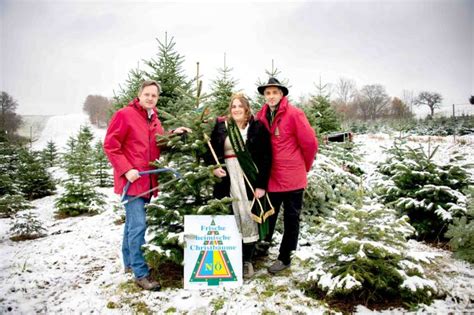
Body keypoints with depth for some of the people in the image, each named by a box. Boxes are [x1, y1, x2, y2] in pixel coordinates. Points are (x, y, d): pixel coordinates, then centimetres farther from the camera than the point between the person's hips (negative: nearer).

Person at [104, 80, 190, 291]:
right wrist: (126, 169, -19)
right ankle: (141, 273, 0)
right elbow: (110, 145, -11)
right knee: (138, 225, -9)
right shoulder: (124, 115, -8)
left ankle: (129, 262, 33)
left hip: (147, 181, 8)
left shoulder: (154, 120, 14)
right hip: (132, 180, -8)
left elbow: (160, 146, 19)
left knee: (133, 222, 19)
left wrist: (173, 135, 4)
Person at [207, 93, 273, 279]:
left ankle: (247, 261, 17)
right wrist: (214, 166, -3)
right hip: (229, 179, 2)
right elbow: (212, 151, 16)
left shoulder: (257, 127, 0)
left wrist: (261, 184, -10)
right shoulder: (221, 126, 8)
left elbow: (266, 157, -4)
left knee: (249, 218, 2)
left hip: (251, 180, -1)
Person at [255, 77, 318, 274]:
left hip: (292, 177, -4)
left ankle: (285, 257, 24)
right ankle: (263, 247, 39)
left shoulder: (294, 114, -12)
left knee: (291, 219, 9)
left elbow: (310, 142, -9)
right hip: (271, 177, 4)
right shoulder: (261, 116, 2)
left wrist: (305, 166, 3)